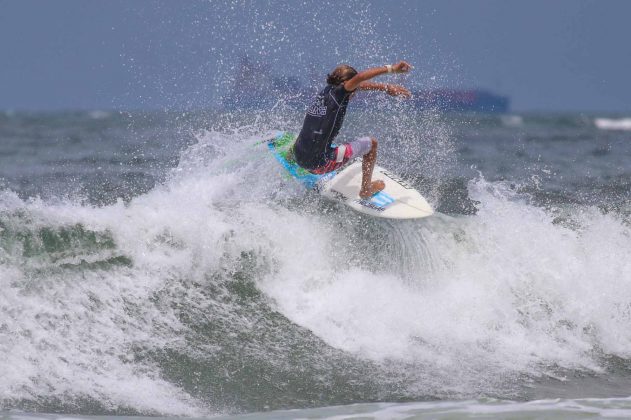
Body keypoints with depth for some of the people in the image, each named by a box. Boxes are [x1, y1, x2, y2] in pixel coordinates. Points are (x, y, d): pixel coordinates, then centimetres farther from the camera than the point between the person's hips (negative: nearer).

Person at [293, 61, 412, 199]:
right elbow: (359, 78, -29)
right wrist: (390, 69, -30)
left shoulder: (327, 91, 9)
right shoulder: (336, 93, -13)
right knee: (371, 143, 10)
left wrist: (386, 87, 20)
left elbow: (358, 84, 20)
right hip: (319, 163, -8)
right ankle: (366, 190, 23)